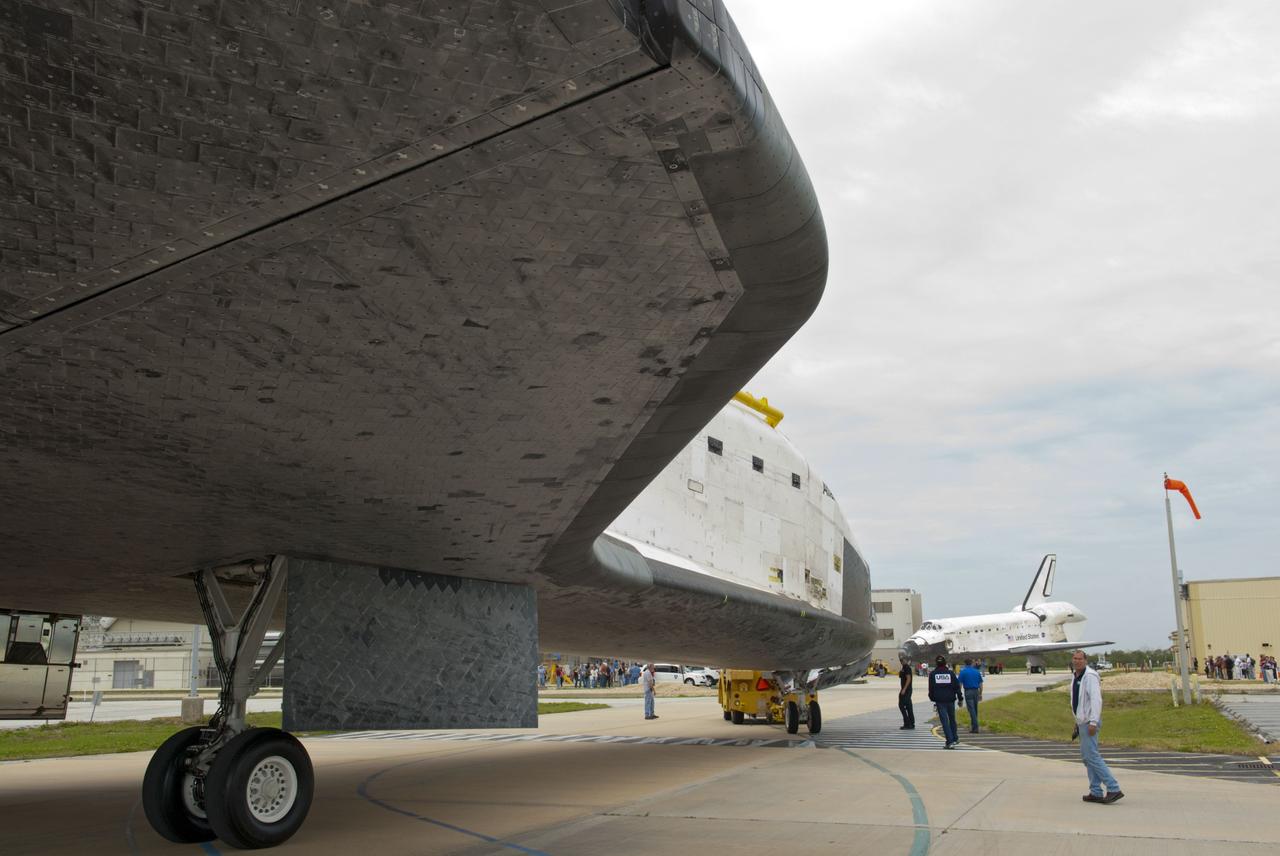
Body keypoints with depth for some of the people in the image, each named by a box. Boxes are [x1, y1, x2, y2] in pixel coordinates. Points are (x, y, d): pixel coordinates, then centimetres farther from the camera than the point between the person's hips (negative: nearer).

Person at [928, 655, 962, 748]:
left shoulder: (932, 674, 0)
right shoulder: (951, 673, 0)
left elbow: (931, 688, 3)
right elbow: (957, 686, 0)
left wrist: (932, 698, 14)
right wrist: (960, 697, 6)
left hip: (939, 701, -1)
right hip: (950, 699, 1)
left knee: (944, 720, -2)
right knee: (952, 719, 18)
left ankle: (950, 741, -9)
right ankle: (955, 738, 26)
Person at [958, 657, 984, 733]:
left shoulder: (962, 672, -2)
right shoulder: (977, 672, 10)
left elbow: (960, 684, -6)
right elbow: (980, 684, 10)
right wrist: (980, 694, 17)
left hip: (968, 692, -4)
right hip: (976, 691, 4)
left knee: (971, 710, -5)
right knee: (975, 709, 16)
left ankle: (975, 728, -10)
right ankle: (973, 725, 24)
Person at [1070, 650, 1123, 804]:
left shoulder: (1090, 676, -15)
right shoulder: (1077, 677, 16)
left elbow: (1096, 700, -23)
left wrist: (1093, 722, -27)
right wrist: (1078, 721, 22)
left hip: (1089, 722, -10)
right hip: (1083, 722, 10)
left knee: (1092, 756, -13)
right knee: (1086, 756, 11)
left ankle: (1114, 789, -11)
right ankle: (1096, 792, 16)